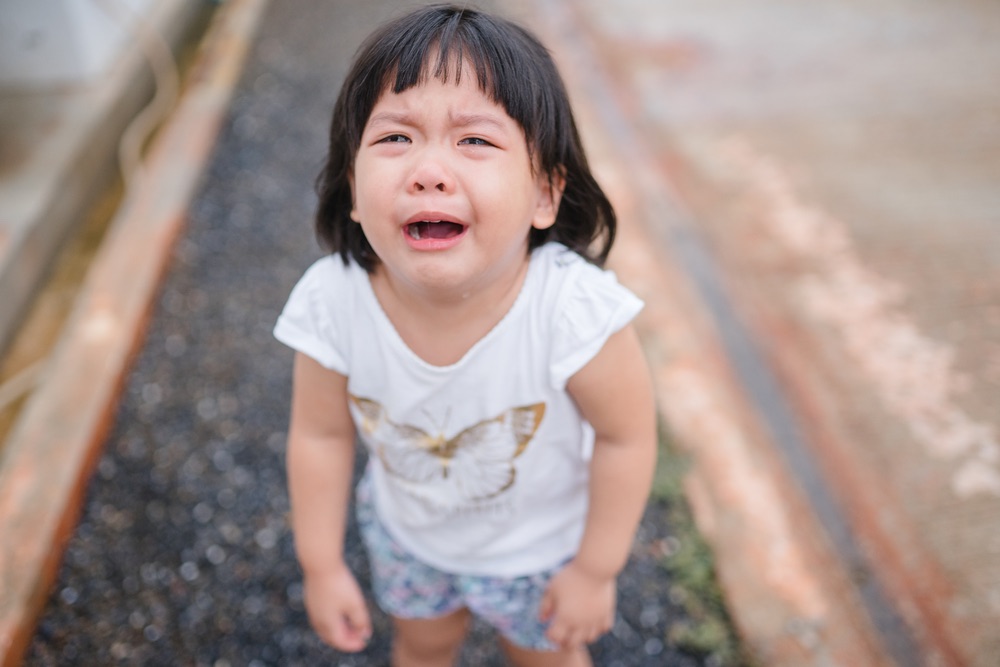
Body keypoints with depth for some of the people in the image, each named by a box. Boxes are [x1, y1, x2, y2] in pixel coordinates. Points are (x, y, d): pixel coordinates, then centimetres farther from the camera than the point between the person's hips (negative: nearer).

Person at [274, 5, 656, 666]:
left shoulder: (575, 311, -40)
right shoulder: (332, 305, -31)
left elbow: (626, 436, -22)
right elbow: (321, 435, -14)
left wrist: (596, 569, -11)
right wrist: (321, 565, -4)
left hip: (541, 542, -2)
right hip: (407, 533, 2)